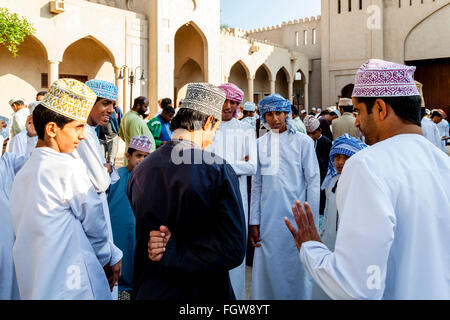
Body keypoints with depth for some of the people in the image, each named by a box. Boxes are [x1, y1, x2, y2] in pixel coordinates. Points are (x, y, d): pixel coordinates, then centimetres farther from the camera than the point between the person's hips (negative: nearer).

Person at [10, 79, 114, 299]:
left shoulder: (21, 175, 8)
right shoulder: (69, 168, -17)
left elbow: (24, 235, 13)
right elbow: (95, 225, -9)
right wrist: (105, 259, 8)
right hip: (73, 288, -8)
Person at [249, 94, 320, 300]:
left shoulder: (303, 142, -1)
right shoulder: (260, 144, 6)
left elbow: (313, 182, -2)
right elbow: (257, 185, 9)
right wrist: (254, 221, 5)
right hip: (268, 220, 3)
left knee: (297, 271, 6)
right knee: (266, 270, 9)